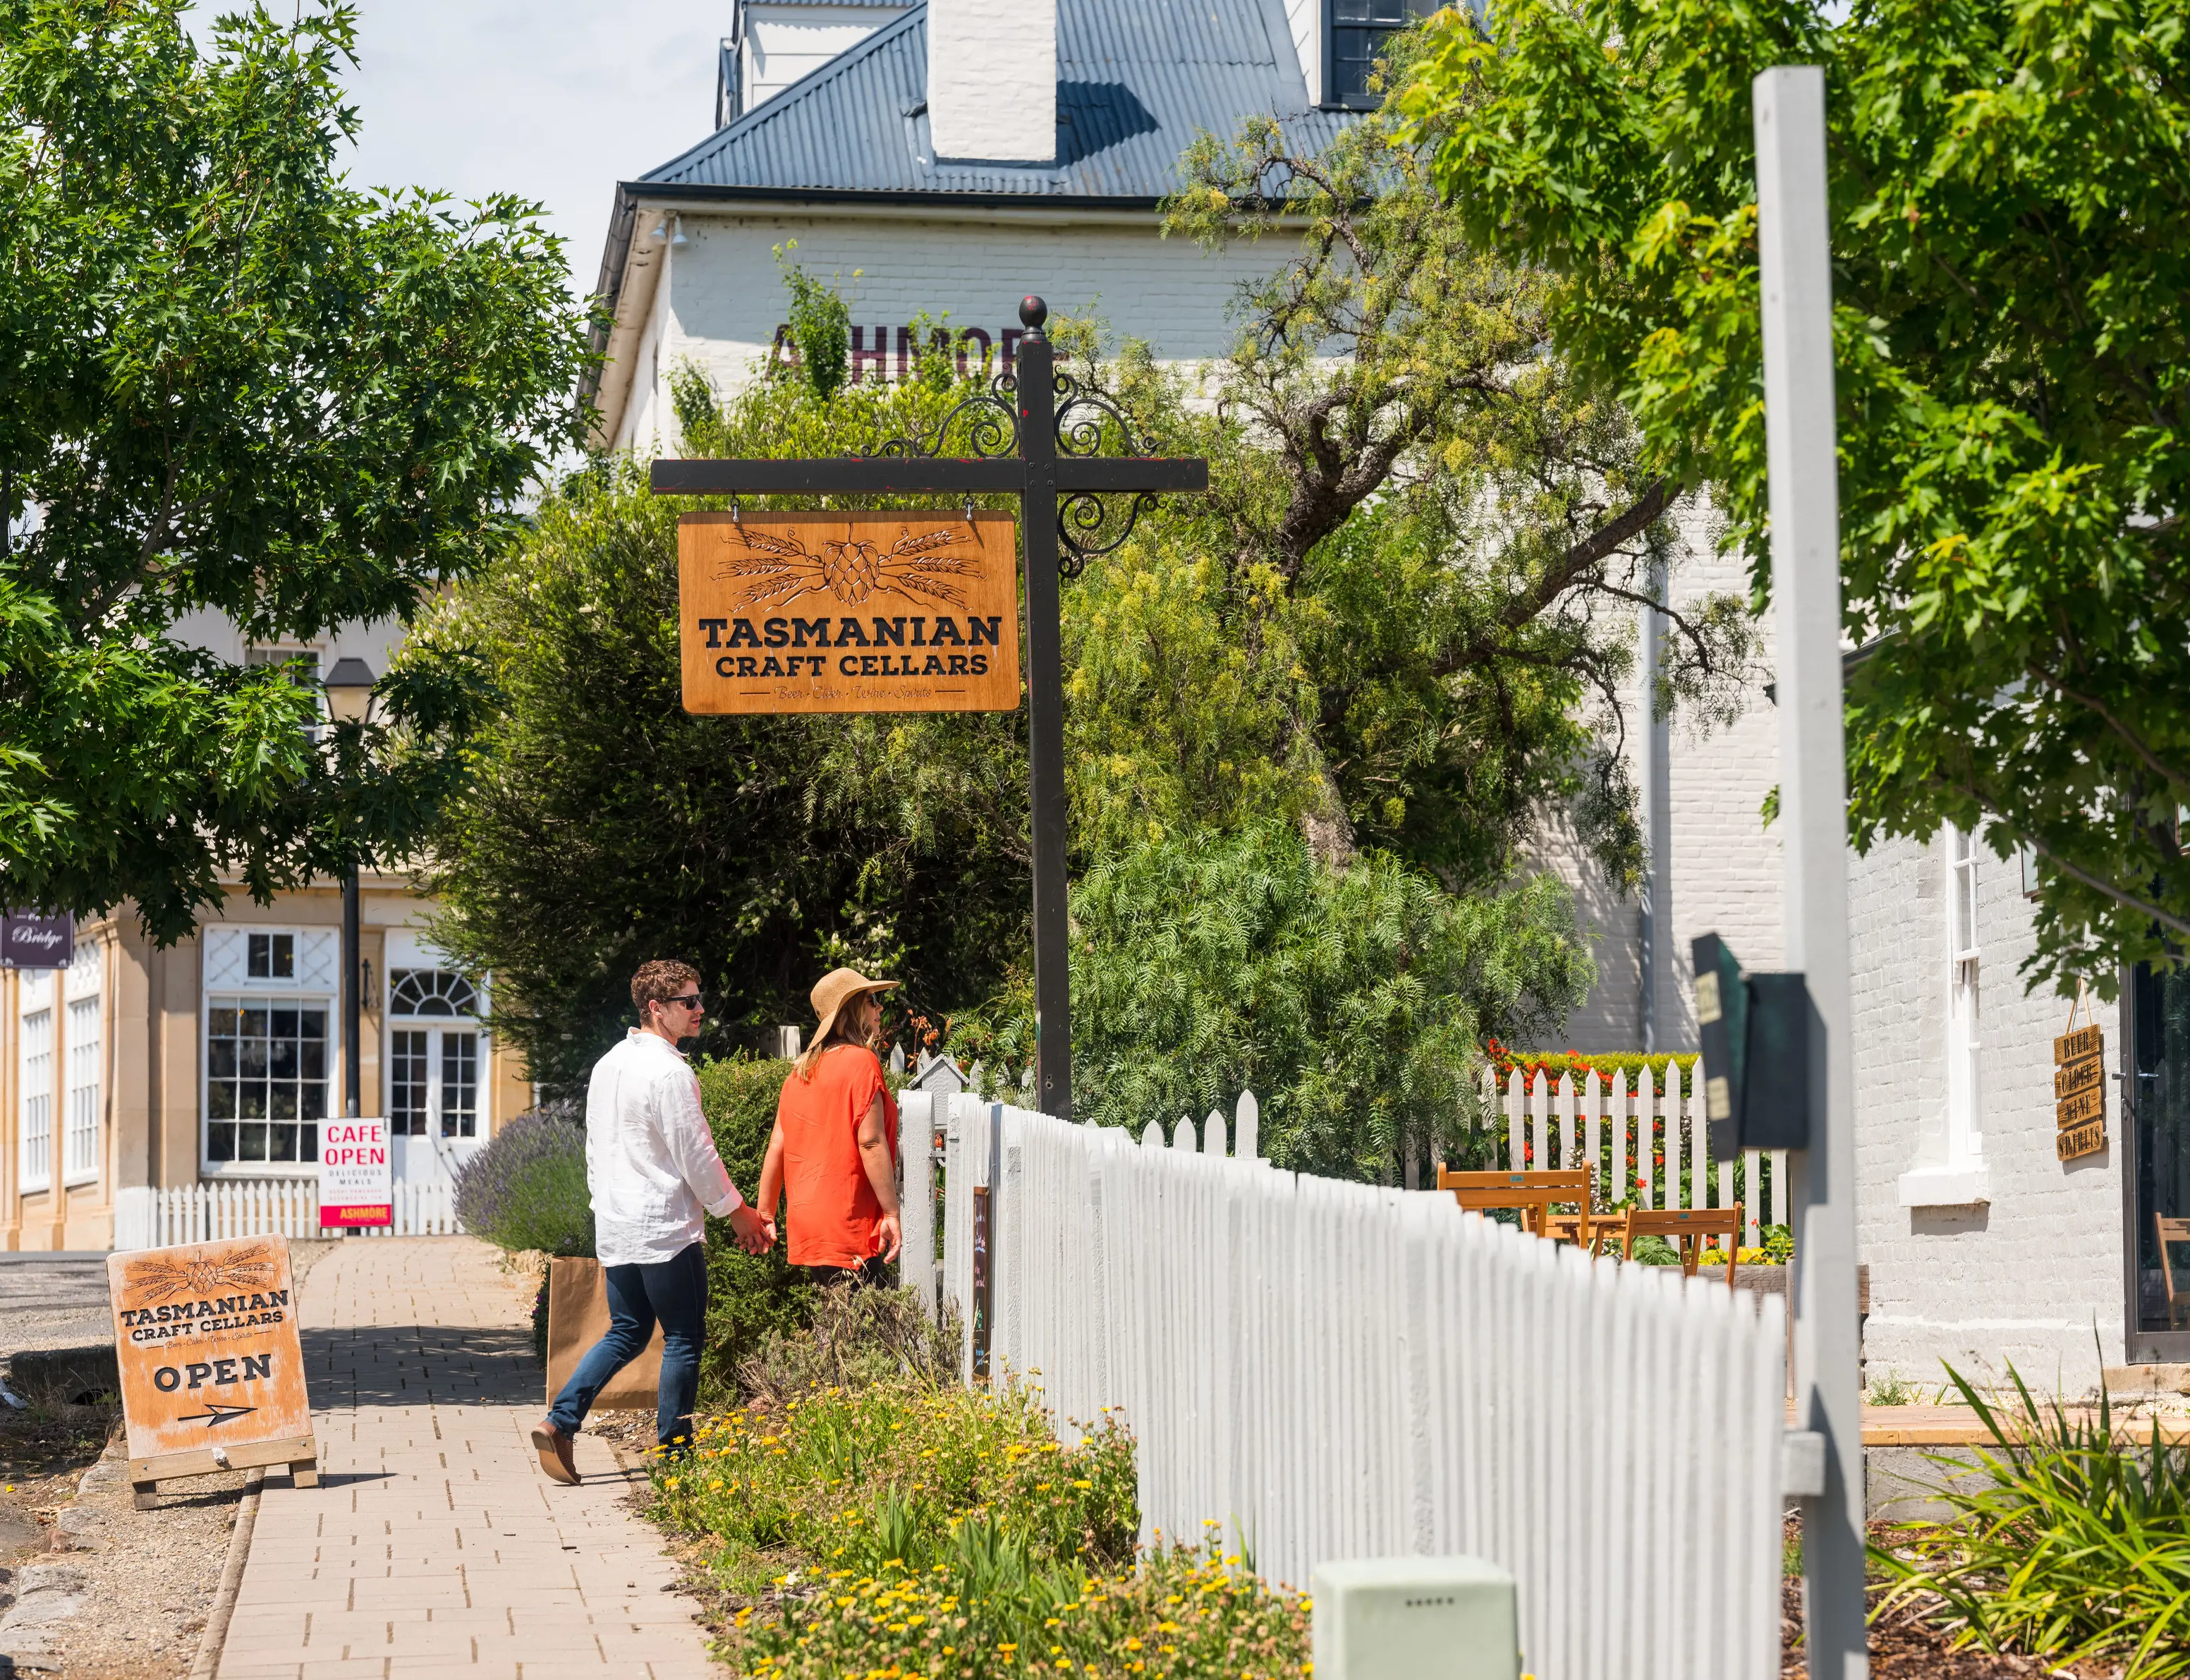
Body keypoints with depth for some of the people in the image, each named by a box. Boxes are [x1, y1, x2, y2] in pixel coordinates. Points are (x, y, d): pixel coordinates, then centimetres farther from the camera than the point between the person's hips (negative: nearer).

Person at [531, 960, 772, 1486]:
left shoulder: (608, 1065, 12)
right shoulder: (669, 1072, -16)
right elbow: (696, 1156, -14)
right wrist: (739, 1215, -3)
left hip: (615, 1229, 8)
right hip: (665, 1230, -8)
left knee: (626, 1333, 16)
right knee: (683, 1339, 2)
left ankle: (559, 1422, 2)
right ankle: (674, 1453, 6)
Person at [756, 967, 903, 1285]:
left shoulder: (801, 1070, 14)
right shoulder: (861, 1062, -9)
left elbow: (777, 1146, 13)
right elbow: (871, 1143, -16)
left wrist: (765, 1215, 17)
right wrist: (891, 1213, -14)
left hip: (807, 1226, 8)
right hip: (849, 1225, -8)